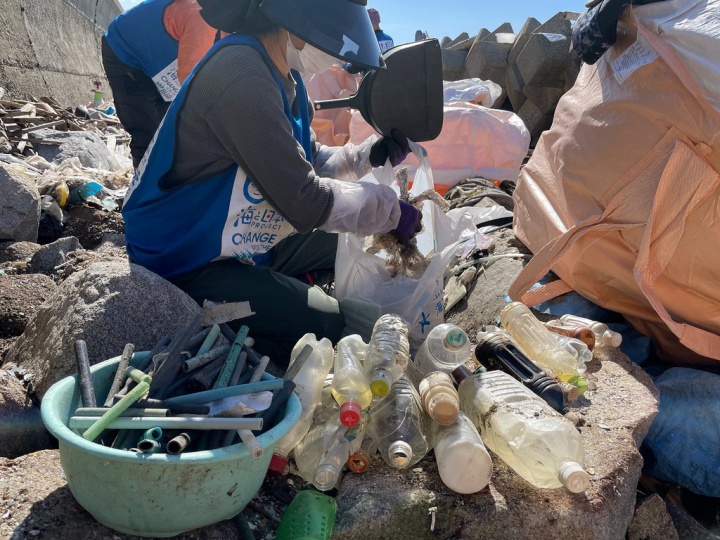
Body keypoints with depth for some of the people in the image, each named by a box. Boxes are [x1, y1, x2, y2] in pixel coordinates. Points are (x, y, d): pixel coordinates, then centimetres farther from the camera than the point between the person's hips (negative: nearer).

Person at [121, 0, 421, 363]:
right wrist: (389, 209, -12)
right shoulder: (241, 71, -24)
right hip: (190, 266, -10)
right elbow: (304, 200, -26)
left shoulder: (283, 75, 5)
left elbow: (303, 164, 13)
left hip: (251, 245, 10)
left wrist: (369, 155, -3)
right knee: (364, 336, -20)